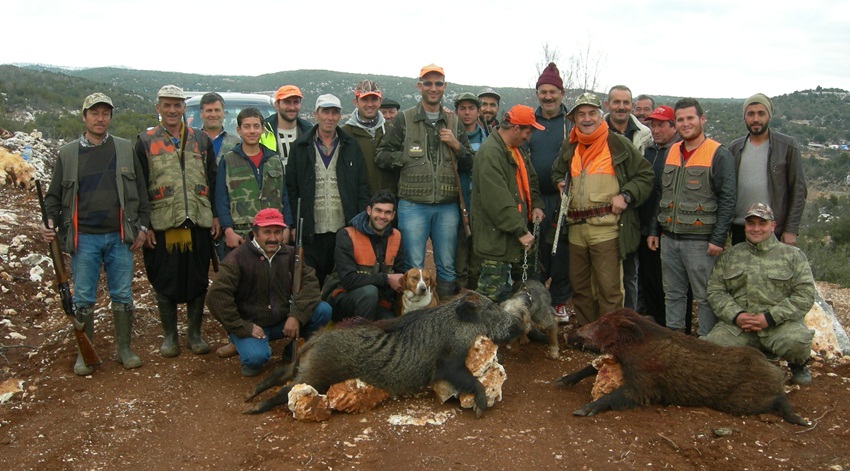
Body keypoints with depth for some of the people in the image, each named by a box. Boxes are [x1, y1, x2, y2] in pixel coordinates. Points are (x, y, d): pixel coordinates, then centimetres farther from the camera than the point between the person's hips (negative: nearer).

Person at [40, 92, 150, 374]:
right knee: (83, 298, 6)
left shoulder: (125, 149, 6)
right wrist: (50, 221, -8)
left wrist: (142, 226, 3)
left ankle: (124, 349, 20)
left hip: (119, 237, 0)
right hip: (84, 238, 0)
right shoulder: (68, 154, 6)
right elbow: (54, 195, 9)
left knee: (122, 295, 7)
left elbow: (140, 191, 7)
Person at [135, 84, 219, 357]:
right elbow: (139, 187, 2)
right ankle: (169, 336, 21)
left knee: (198, 281, 8)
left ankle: (194, 333, 22)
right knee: (165, 282, 6)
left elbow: (213, 180, 12)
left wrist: (215, 216, 5)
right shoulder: (145, 141, 5)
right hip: (162, 223, -2)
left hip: (199, 222, 2)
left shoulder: (201, 140, 11)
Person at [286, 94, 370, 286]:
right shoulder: (300, 147, 6)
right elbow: (291, 189, 5)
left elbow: (362, 188, 7)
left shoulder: (351, 146, 8)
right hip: (312, 232, 0)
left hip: (344, 229, 1)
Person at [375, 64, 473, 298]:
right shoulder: (403, 119, 3)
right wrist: (409, 158, -7)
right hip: (413, 205, -3)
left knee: (447, 265, 10)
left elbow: (468, 163, 15)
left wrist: (456, 145, -3)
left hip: (447, 206, 3)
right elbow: (381, 156, 2)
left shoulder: (453, 121, 13)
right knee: (414, 267, 3)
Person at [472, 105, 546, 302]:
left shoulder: (518, 149, 13)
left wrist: (536, 204, 7)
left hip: (516, 235, 10)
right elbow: (498, 201, -26)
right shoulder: (490, 154, -21)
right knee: (494, 294, -5)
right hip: (496, 239, -10)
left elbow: (530, 180, 26)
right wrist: (520, 231, -22)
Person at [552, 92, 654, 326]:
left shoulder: (618, 144, 0)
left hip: (606, 227, -6)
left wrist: (626, 196, -9)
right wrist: (560, 182, 12)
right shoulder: (569, 148, 15)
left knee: (608, 287, -7)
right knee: (579, 285, 14)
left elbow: (645, 175, 3)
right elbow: (557, 172, 33)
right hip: (576, 228, 6)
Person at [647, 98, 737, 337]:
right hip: (669, 238, 6)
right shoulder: (671, 153, 13)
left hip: (700, 241, -6)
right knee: (673, 294, 13)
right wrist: (654, 230, 14)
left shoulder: (719, 155, -6)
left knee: (705, 297, 1)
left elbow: (727, 200, -9)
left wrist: (718, 239, -14)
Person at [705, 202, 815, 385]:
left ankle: (798, 365, 5)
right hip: (737, 324, 2)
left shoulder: (792, 255, 9)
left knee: (797, 341, -35)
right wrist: (736, 315, -12)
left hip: (780, 324, -1)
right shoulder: (729, 256, 14)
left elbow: (805, 294, -1)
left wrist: (770, 318, -12)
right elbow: (715, 291, 6)